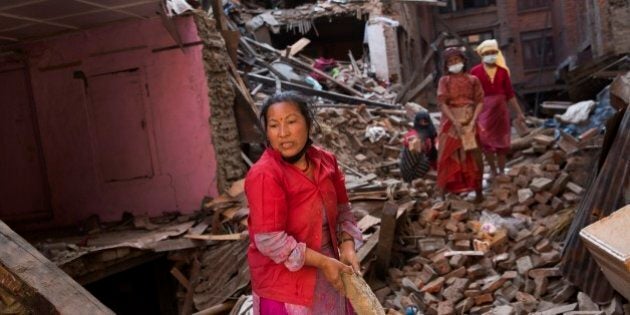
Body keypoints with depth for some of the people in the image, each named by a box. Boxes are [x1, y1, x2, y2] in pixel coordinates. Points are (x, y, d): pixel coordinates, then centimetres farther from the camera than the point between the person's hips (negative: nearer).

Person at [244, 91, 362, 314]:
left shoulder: (325, 161, -2)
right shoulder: (264, 175, -22)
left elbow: (342, 209, 8)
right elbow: (270, 241, -24)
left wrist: (347, 247, -8)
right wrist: (323, 262, -20)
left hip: (328, 273, 6)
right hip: (285, 283, -6)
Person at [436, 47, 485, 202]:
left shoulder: (473, 80, 4)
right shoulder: (444, 81, 2)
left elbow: (480, 102, 0)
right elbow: (442, 103, -7)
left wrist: (473, 121, -13)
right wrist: (455, 122, -16)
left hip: (469, 121, 0)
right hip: (451, 122, 0)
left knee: (474, 156, -1)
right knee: (450, 157, 1)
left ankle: (478, 191, 9)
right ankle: (451, 191, 9)